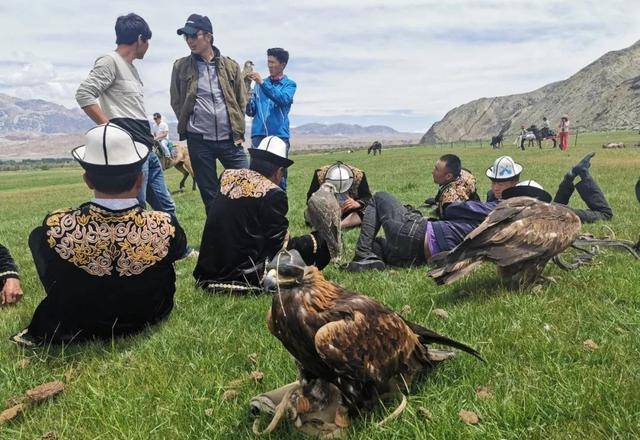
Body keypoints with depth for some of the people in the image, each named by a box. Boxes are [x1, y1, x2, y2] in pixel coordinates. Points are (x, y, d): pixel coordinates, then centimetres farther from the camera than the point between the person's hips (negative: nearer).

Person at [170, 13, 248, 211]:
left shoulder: (231, 66, 5)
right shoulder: (181, 66, 4)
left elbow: (242, 102, 8)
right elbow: (176, 103, 9)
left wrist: (238, 132, 3)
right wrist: (188, 126, 4)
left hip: (229, 139, 0)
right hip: (198, 140, 0)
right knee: (209, 195, 7)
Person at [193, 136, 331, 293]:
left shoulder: (227, 176, 4)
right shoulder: (273, 194, -15)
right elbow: (281, 245, -7)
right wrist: (316, 239, 7)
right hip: (246, 277, -7)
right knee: (320, 244, -1)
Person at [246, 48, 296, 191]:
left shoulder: (289, 84, 9)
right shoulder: (260, 84, 18)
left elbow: (283, 99, -14)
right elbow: (251, 112, 14)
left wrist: (262, 83, -20)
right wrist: (246, 101, -7)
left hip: (279, 135, -3)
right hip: (258, 134, 3)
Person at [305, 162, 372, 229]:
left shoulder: (359, 175, -17)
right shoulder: (320, 174, -19)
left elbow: (367, 198, -15)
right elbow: (310, 198, -16)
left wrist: (357, 204, -36)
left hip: (349, 212, 0)